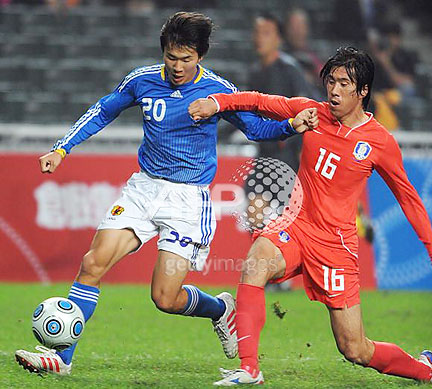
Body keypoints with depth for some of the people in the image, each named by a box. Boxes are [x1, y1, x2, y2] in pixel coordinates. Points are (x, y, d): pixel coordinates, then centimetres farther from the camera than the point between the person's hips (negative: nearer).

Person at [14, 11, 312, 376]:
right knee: (93, 264, -13)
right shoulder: (142, 80, 0)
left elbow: (256, 128, 5)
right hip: (144, 187, 3)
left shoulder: (218, 90, -8)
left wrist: (292, 124, -14)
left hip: (189, 198, -3)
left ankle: (221, 309, 24)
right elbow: (102, 113, 16)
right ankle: (62, 357, -6)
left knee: (165, 299, -9)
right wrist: (61, 150, 9)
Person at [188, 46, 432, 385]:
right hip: (296, 227, 3)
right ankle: (249, 370, -31)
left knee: (355, 350, -2)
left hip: (337, 243, -2)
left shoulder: (381, 142, -5)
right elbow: (260, 102, 8)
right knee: (255, 265, -32)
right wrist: (216, 102, -8)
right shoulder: (312, 112, 1)